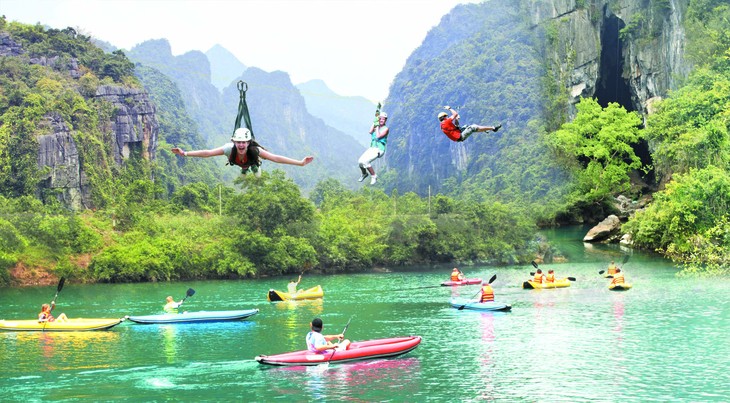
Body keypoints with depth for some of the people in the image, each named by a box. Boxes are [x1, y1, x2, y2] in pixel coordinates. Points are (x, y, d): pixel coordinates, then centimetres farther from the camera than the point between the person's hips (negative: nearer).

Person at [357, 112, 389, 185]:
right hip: (372, 148, 6)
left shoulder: (386, 129, -1)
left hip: (379, 149, -6)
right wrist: (375, 122, -1)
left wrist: (377, 127, -4)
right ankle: (364, 174, 17)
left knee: (365, 161, -27)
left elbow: (378, 136, -15)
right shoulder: (376, 127, 15)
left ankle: (374, 176, -9)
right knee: (360, 161, -14)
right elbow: (370, 132, -7)